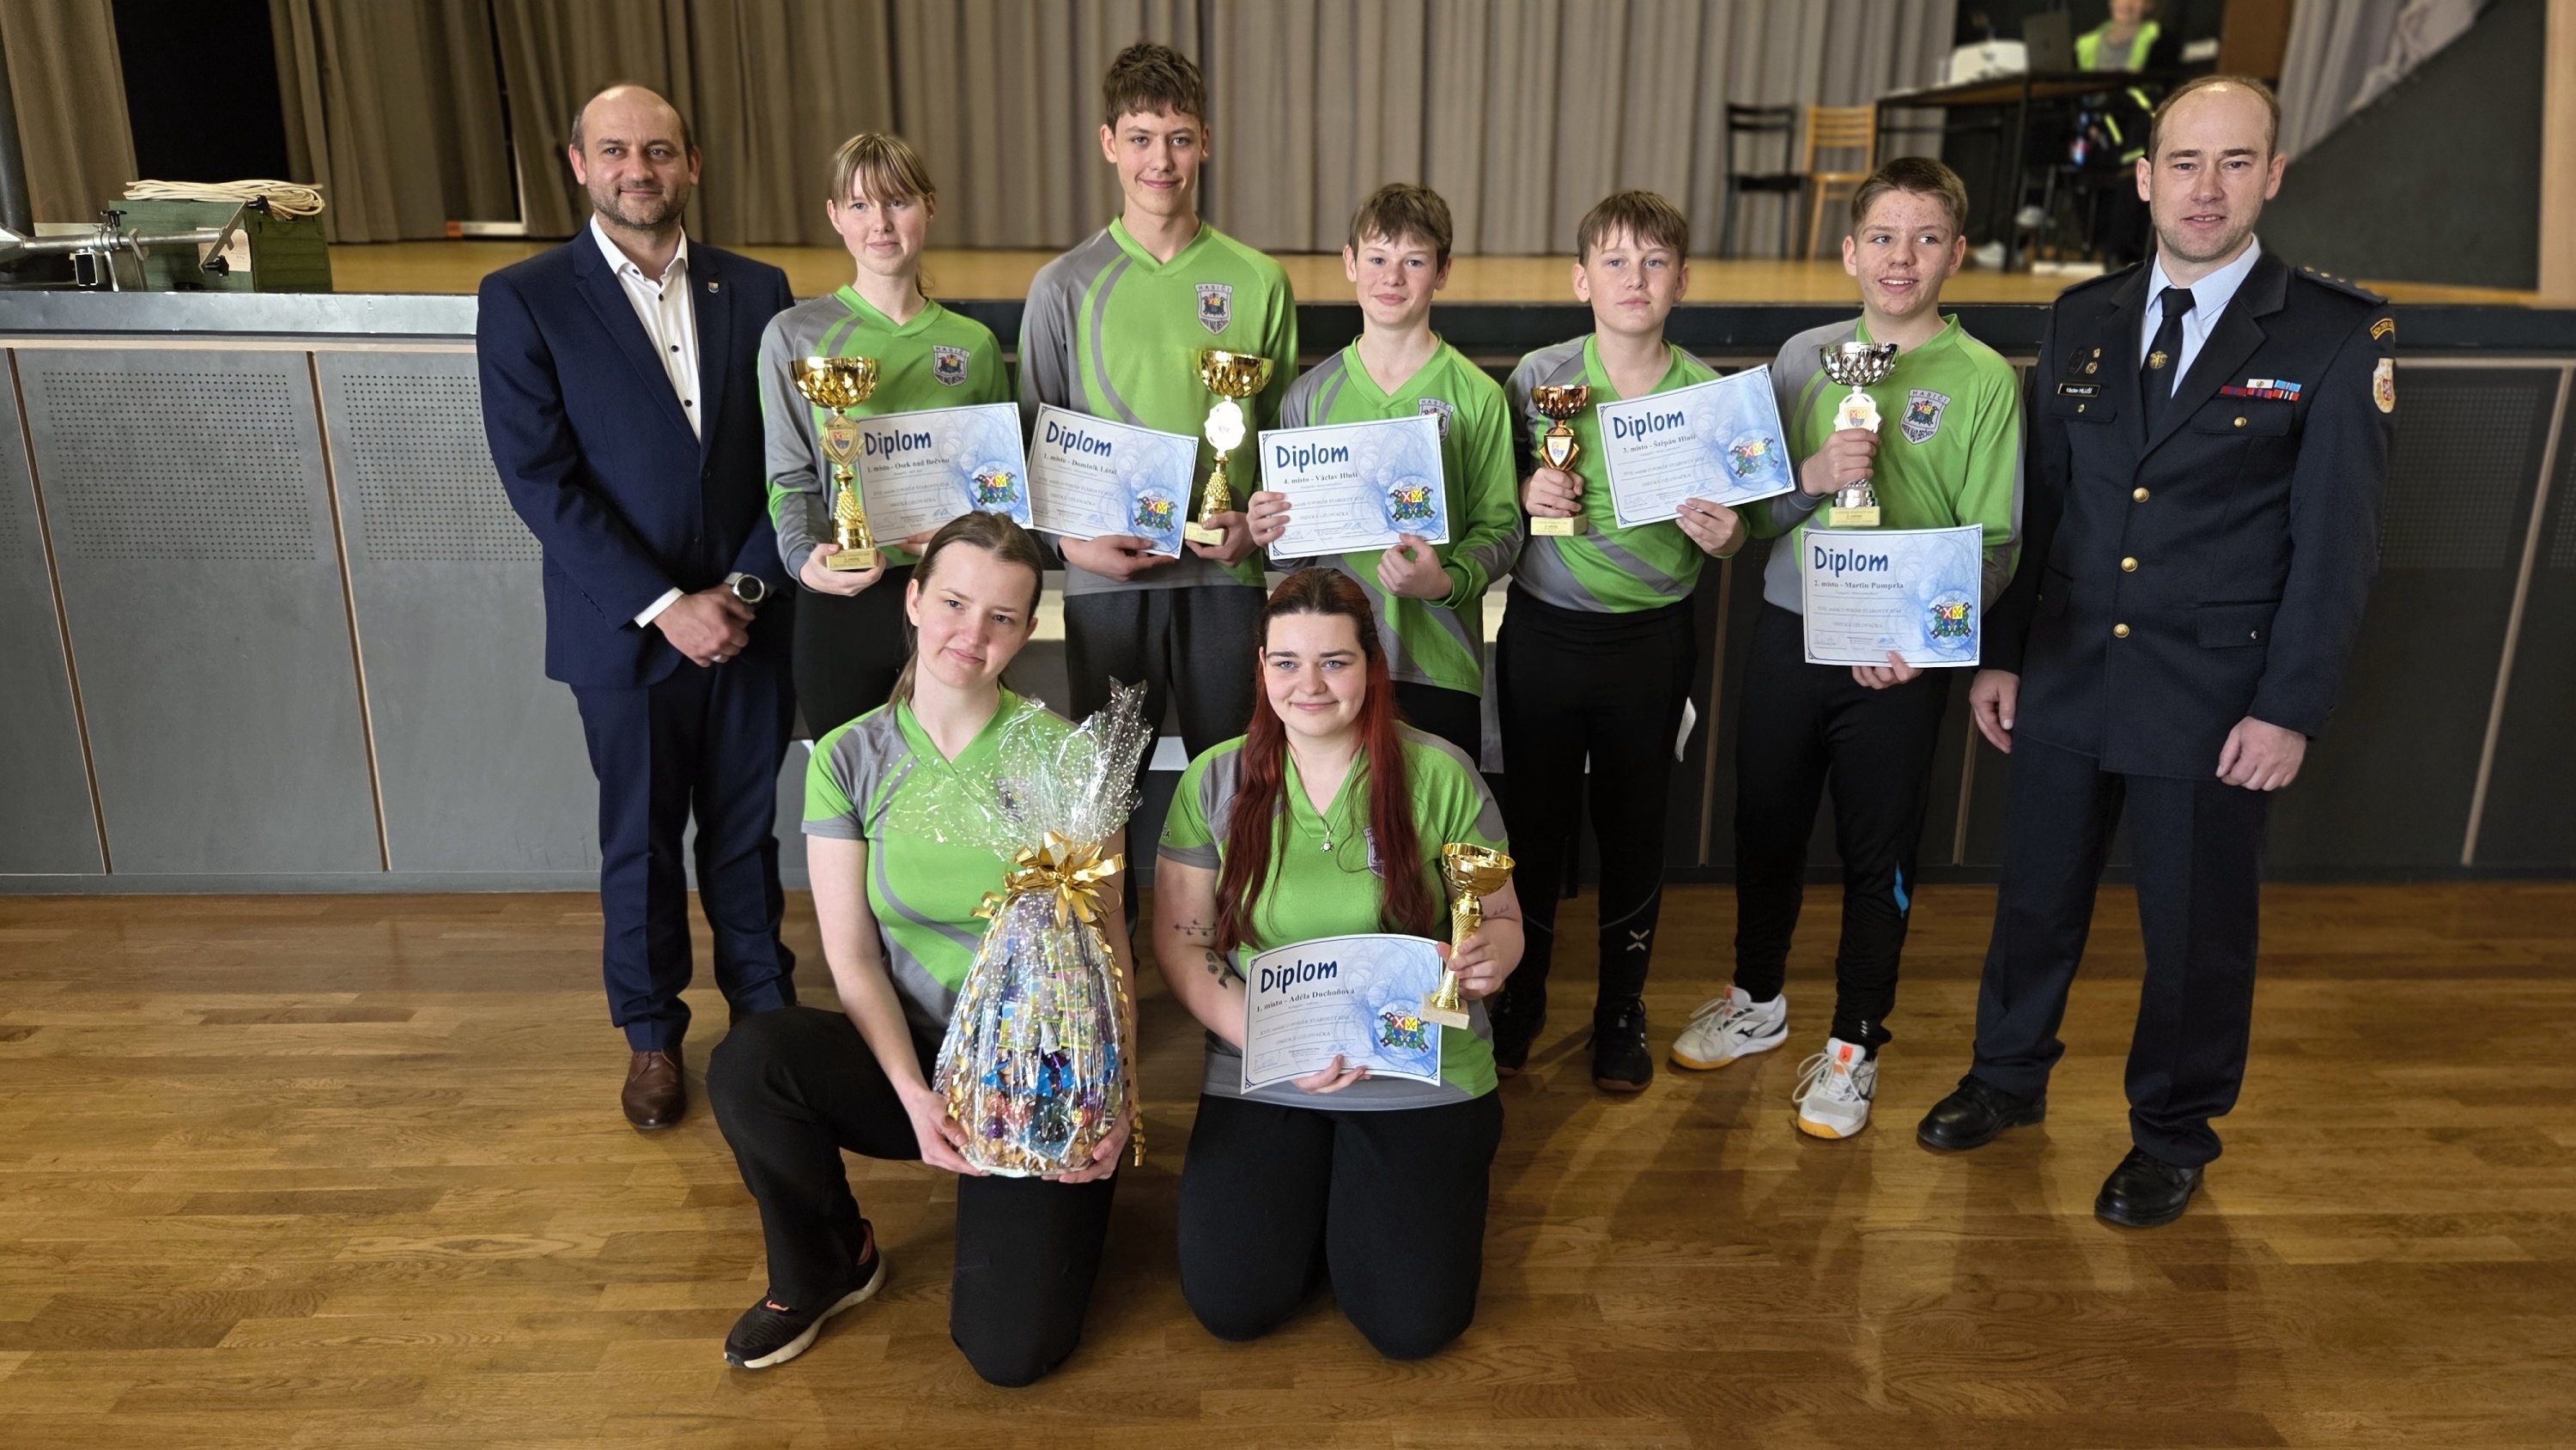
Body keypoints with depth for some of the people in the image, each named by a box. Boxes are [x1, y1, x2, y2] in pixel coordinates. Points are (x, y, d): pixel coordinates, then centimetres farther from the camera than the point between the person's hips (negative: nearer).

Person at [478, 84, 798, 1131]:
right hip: (626, 631, -2)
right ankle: (652, 1032, 31)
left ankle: (763, 1001, 33)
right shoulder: (523, 300, -5)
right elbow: (539, 480, -11)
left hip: (749, 620, 2)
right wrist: (664, 606, -16)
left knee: (746, 830, 14)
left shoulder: (756, 291, 3)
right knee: (641, 844, 12)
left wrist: (748, 587, -9)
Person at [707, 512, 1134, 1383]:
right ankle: (826, 1268, 2)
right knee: (747, 1063, -29)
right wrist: (914, 1094, -20)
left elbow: (1107, 946, -6)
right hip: (913, 1056, 2)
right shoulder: (851, 758, -3)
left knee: (1010, 1350, -13)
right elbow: (853, 957, -6)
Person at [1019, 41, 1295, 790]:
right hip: (1106, 579, 0)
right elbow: (1035, 442, 5)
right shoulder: (1065, 286, 1)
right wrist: (1073, 539, -10)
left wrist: (1260, 524, -7)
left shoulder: (1257, 282, 3)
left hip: (1225, 574, 1)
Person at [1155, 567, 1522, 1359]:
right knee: (1232, 1305, -12)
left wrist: (1489, 955, -24)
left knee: (1412, 1323, -11)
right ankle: (1317, 1193, 20)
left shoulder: (1440, 774, -5)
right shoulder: (1216, 780, -2)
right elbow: (1180, 944, -2)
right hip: (1260, 1078, 1)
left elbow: (1503, 920, 2)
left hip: (1422, 1077, -1)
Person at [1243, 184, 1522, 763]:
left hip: (1439, 667, -1)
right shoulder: (1310, 394, 6)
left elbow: (1500, 528, -3)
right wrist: (1266, 533, -9)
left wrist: (1447, 581, -21)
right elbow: (1286, 531, 13)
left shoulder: (1477, 397, -1)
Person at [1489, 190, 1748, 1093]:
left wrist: (1723, 537, -14)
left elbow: (1729, 536, 8)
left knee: (1634, 823, 11)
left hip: (1652, 639, 1)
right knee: (1534, 814, 10)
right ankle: (1520, 992, 31)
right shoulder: (1538, 375, -5)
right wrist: (1527, 491, -15)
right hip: (1543, 633, 0)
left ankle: (1622, 1009, 30)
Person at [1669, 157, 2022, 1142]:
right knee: (1765, 828, 15)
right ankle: (1757, 1002, 39)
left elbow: (1995, 545, -6)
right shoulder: (1805, 356, 3)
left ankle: (1854, 1045, 28)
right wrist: (1812, 477, -17)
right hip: (1790, 630, 3)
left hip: (1901, 656, -3)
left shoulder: (1985, 380, -5)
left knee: (1879, 854, 9)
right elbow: (1752, 510, 3)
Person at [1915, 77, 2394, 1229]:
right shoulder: (2082, 319, 5)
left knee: (2196, 929, 10)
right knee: (2035, 898, 16)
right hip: (2064, 679, 3)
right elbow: (2038, 501, 8)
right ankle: (2008, 1077, 38)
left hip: (2214, 700, -3)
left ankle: (2173, 1135, 31)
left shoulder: (2340, 336, -7)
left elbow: (2336, 544, -7)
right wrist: (1999, 653, 5)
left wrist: (2290, 708, -12)